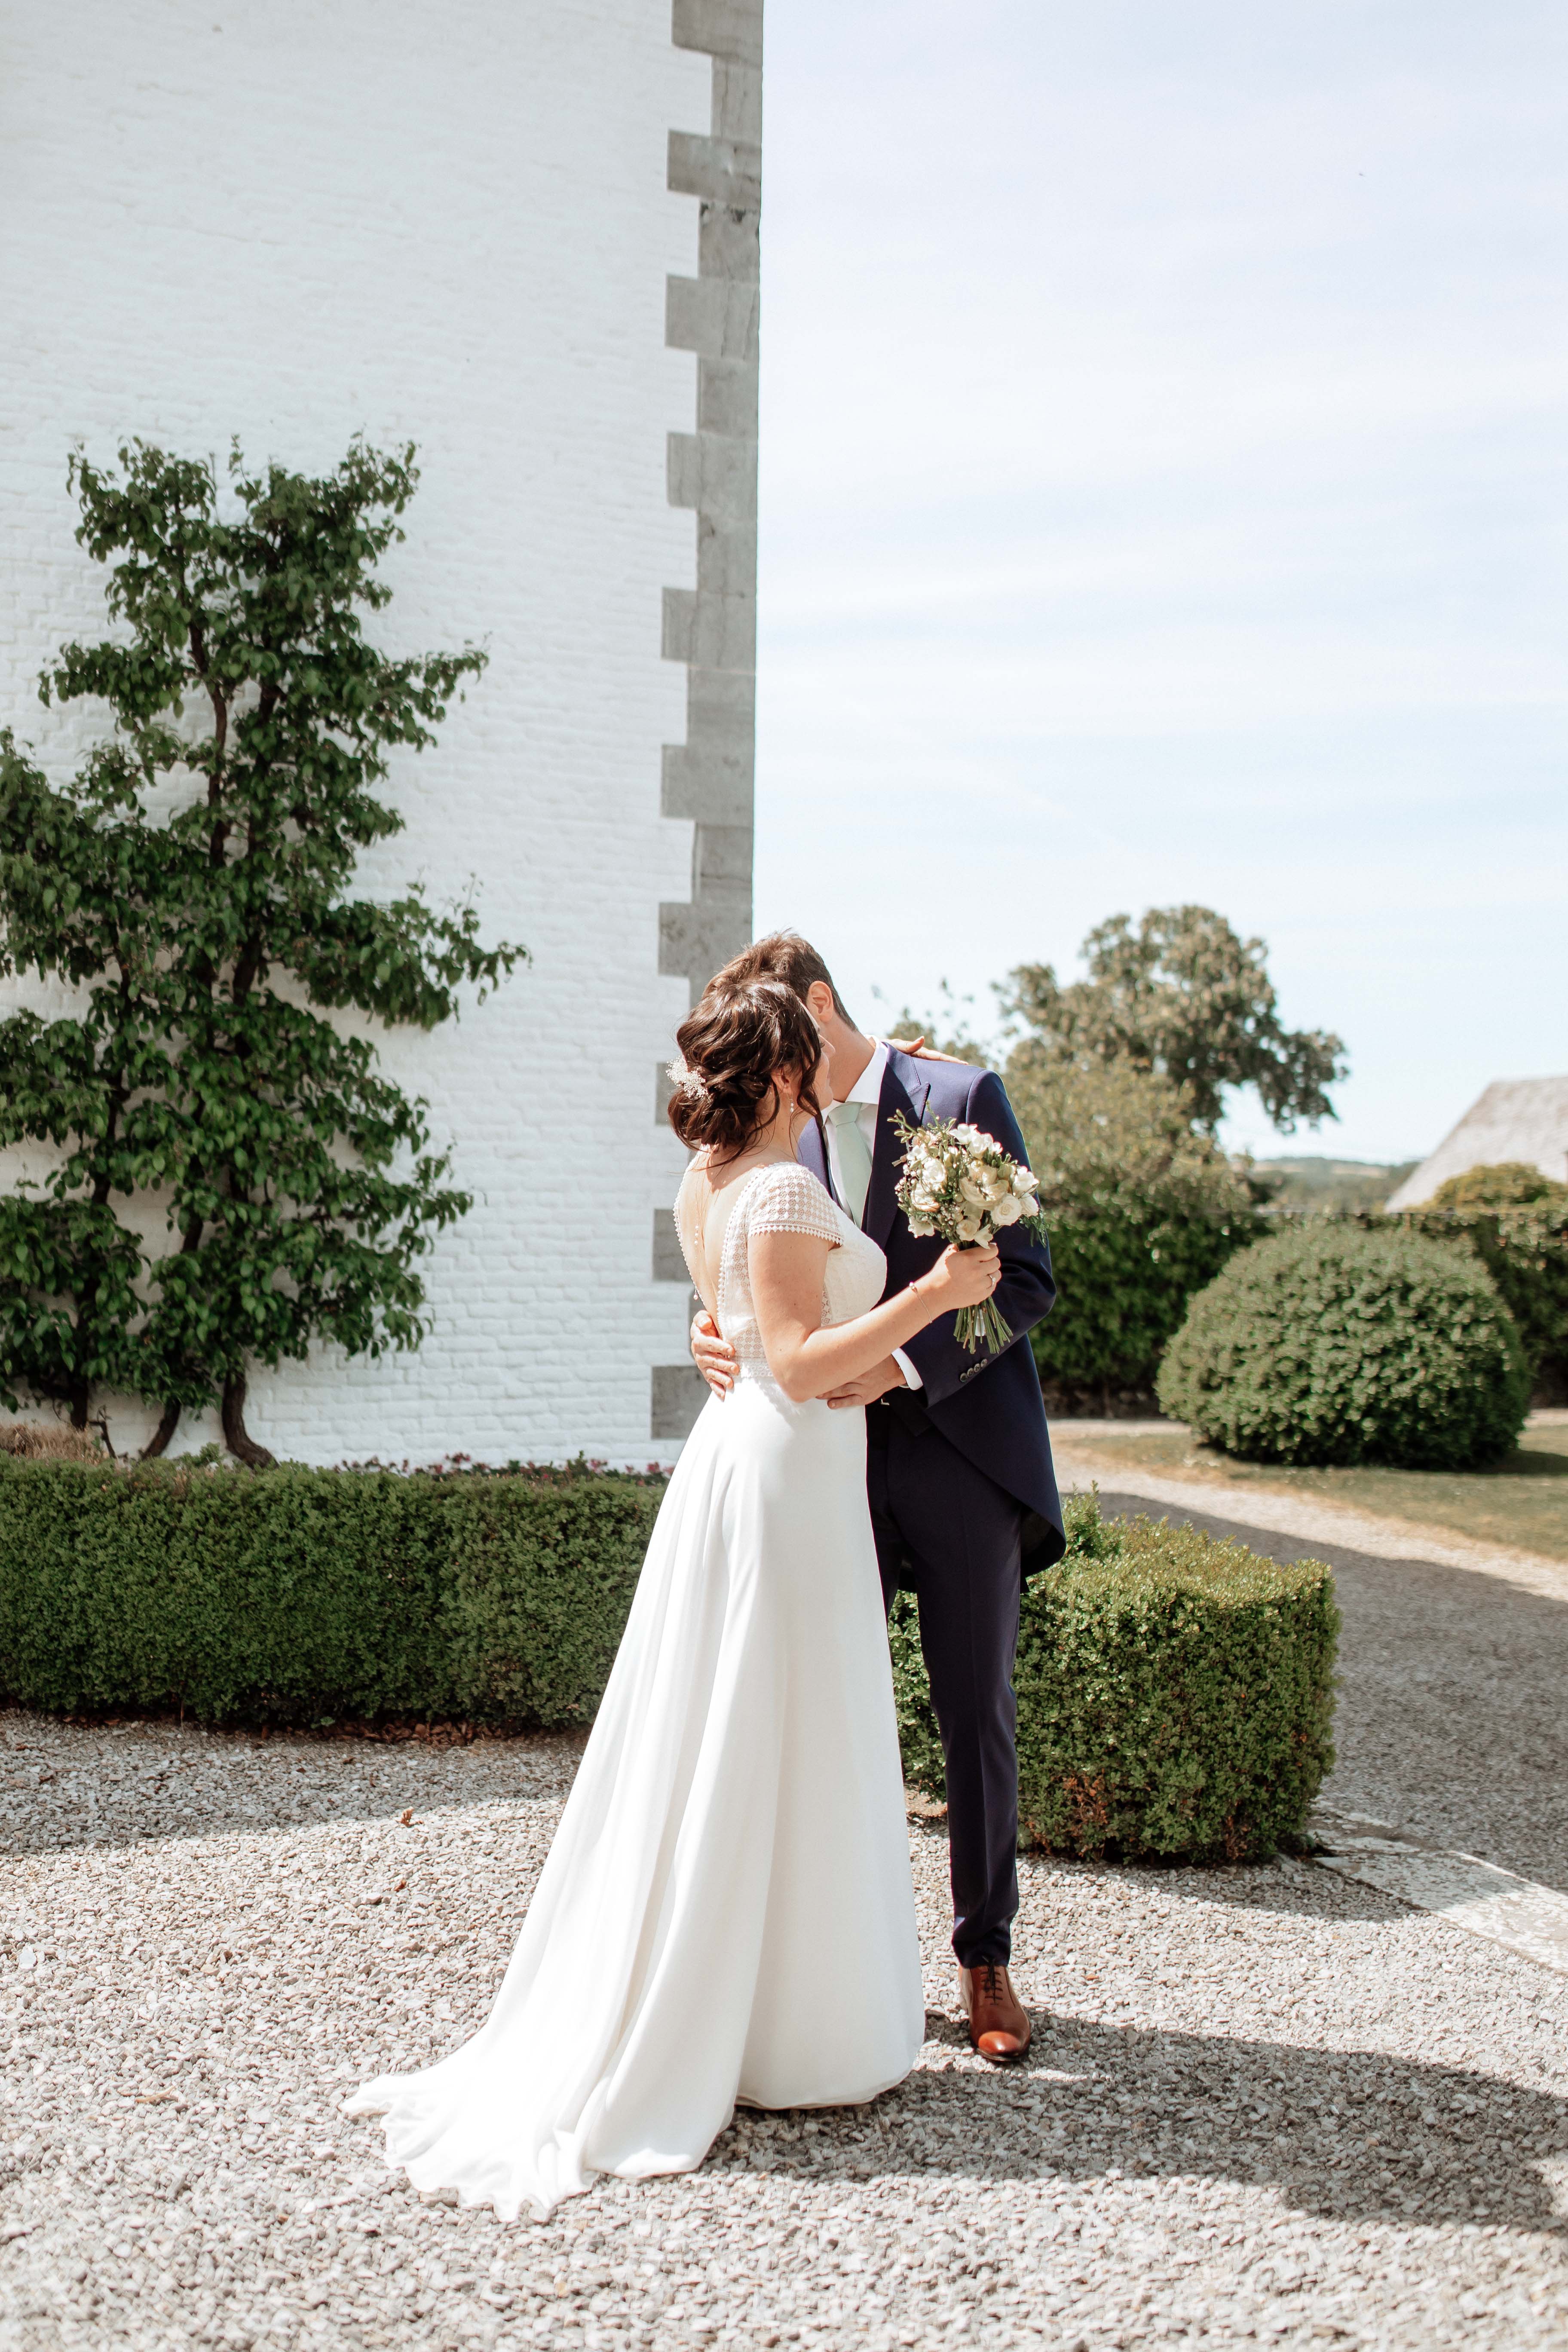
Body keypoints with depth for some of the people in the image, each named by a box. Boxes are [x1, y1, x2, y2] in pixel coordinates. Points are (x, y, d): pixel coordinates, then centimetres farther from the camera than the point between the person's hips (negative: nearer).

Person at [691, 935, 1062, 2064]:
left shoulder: (964, 1098, -5)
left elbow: (1026, 1279, -9)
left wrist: (905, 1363, -21)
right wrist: (718, 1334, -17)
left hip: (960, 1452, -3)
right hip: (836, 1460, 4)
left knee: (978, 1715, 6)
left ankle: (987, 1959, 20)